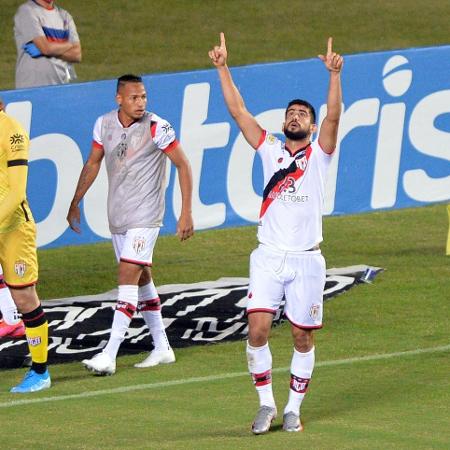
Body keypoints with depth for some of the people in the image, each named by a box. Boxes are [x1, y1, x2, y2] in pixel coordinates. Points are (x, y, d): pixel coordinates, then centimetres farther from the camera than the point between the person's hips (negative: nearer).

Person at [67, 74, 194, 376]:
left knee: (128, 276, -14)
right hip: (117, 215, 6)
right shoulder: (104, 124, 2)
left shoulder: (157, 127, -14)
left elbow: (183, 166, -8)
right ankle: (162, 348, 23)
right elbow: (93, 163, 17)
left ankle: (110, 356, -18)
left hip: (145, 215, -6)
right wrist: (76, 202, 19)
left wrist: (186, 213, -12)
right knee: (141, 278, 12)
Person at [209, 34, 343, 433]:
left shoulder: (319, 154, 4)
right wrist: (223, 69, -4)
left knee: (303, 336, 3)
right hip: (269, 256, 1)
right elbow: (238, 112, 4)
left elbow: (334, 116, -12)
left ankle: (294, 408, 15)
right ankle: (266, 404, 2)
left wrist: (334, 75, -26)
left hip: (306, 260, -1)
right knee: (258, 328, -10)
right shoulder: (270, 150, 10)